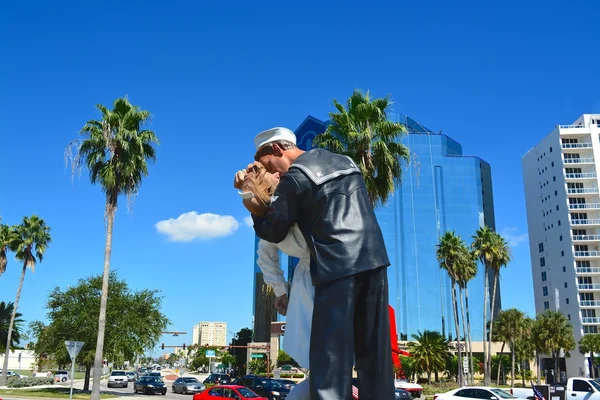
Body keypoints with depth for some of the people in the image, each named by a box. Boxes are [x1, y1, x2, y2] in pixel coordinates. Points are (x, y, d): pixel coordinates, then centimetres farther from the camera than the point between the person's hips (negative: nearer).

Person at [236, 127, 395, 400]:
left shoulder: (294, 178, -3)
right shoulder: (343, 160, 20)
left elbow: (272, 232, 2)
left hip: (338, 267, -7)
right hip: (374, 260, 7)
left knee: (331, 352, -3)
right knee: (374, 348, 10)